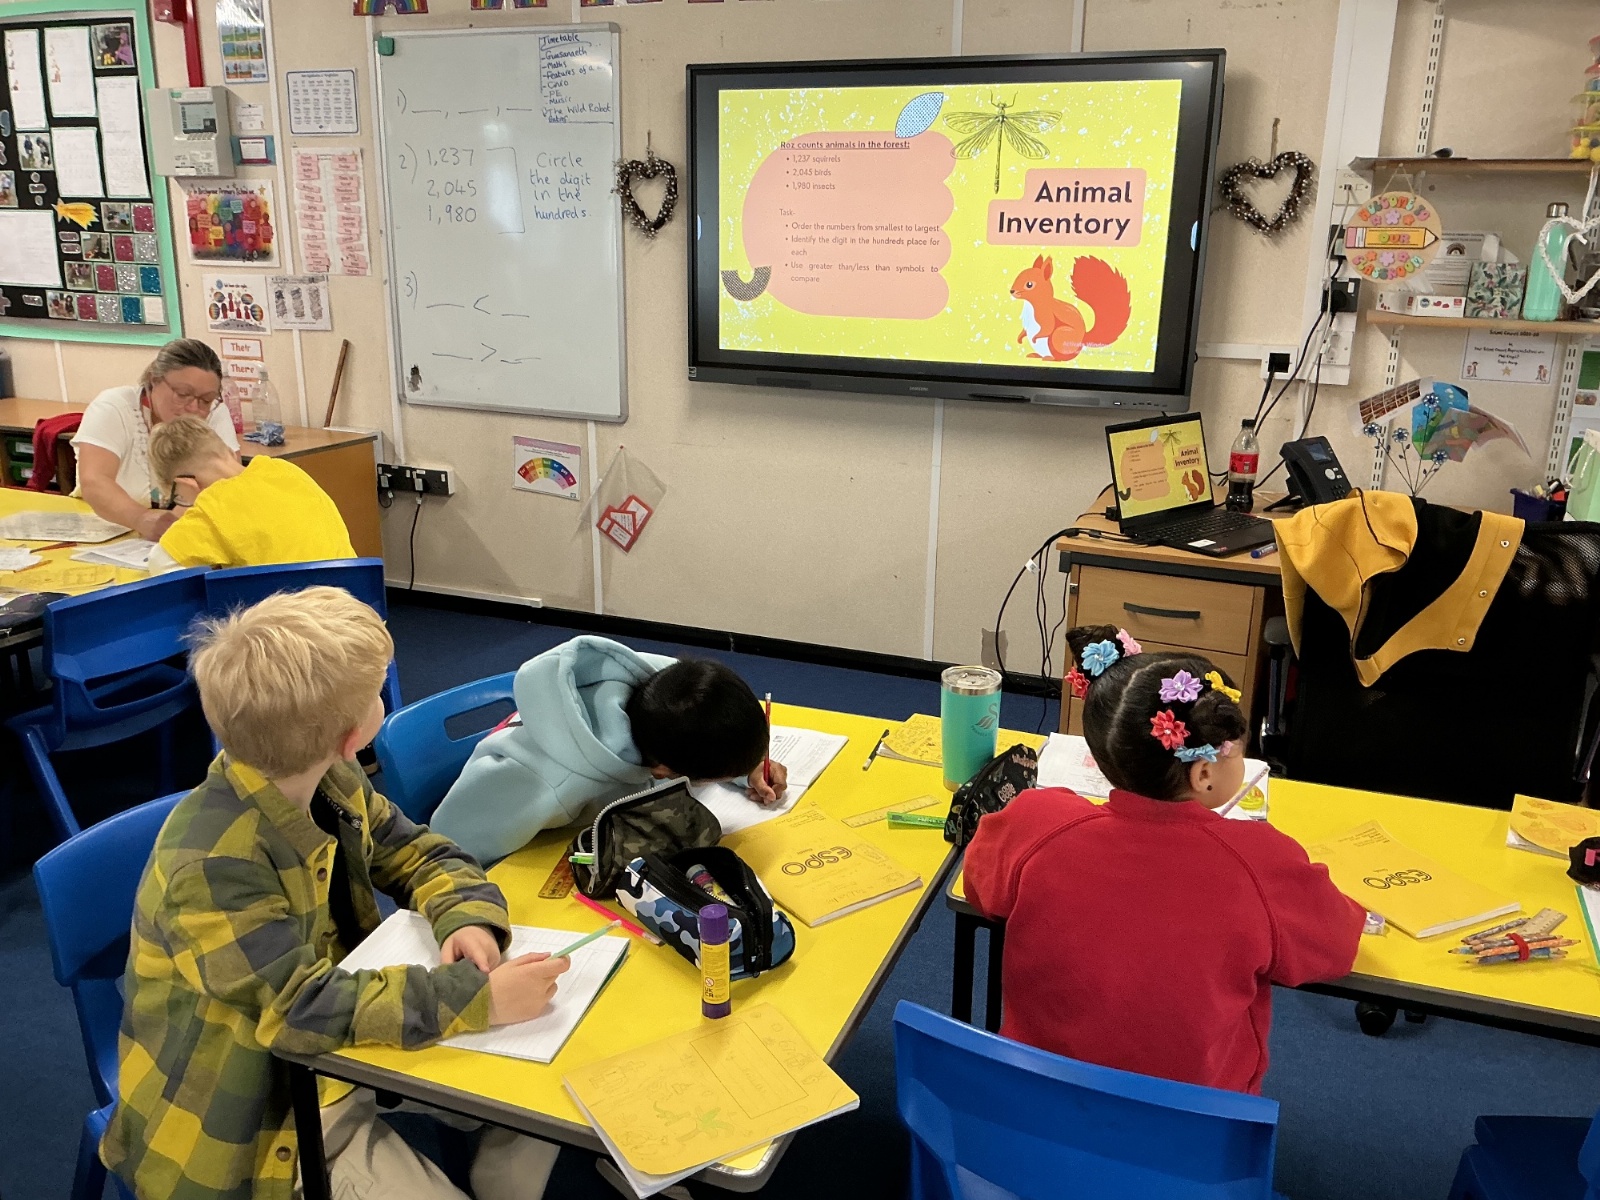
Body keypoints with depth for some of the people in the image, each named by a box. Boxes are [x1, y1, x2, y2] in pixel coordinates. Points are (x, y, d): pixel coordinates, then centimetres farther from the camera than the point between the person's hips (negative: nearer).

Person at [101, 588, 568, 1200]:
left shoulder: (329, 782, -7)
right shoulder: (215, 863, -31)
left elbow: (419, 854, 3)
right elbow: (301, 1007, -34)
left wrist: (468, 917, -20)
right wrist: (475, 998, -37)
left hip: (342, 1039, 7)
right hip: (255, 1105, -7)